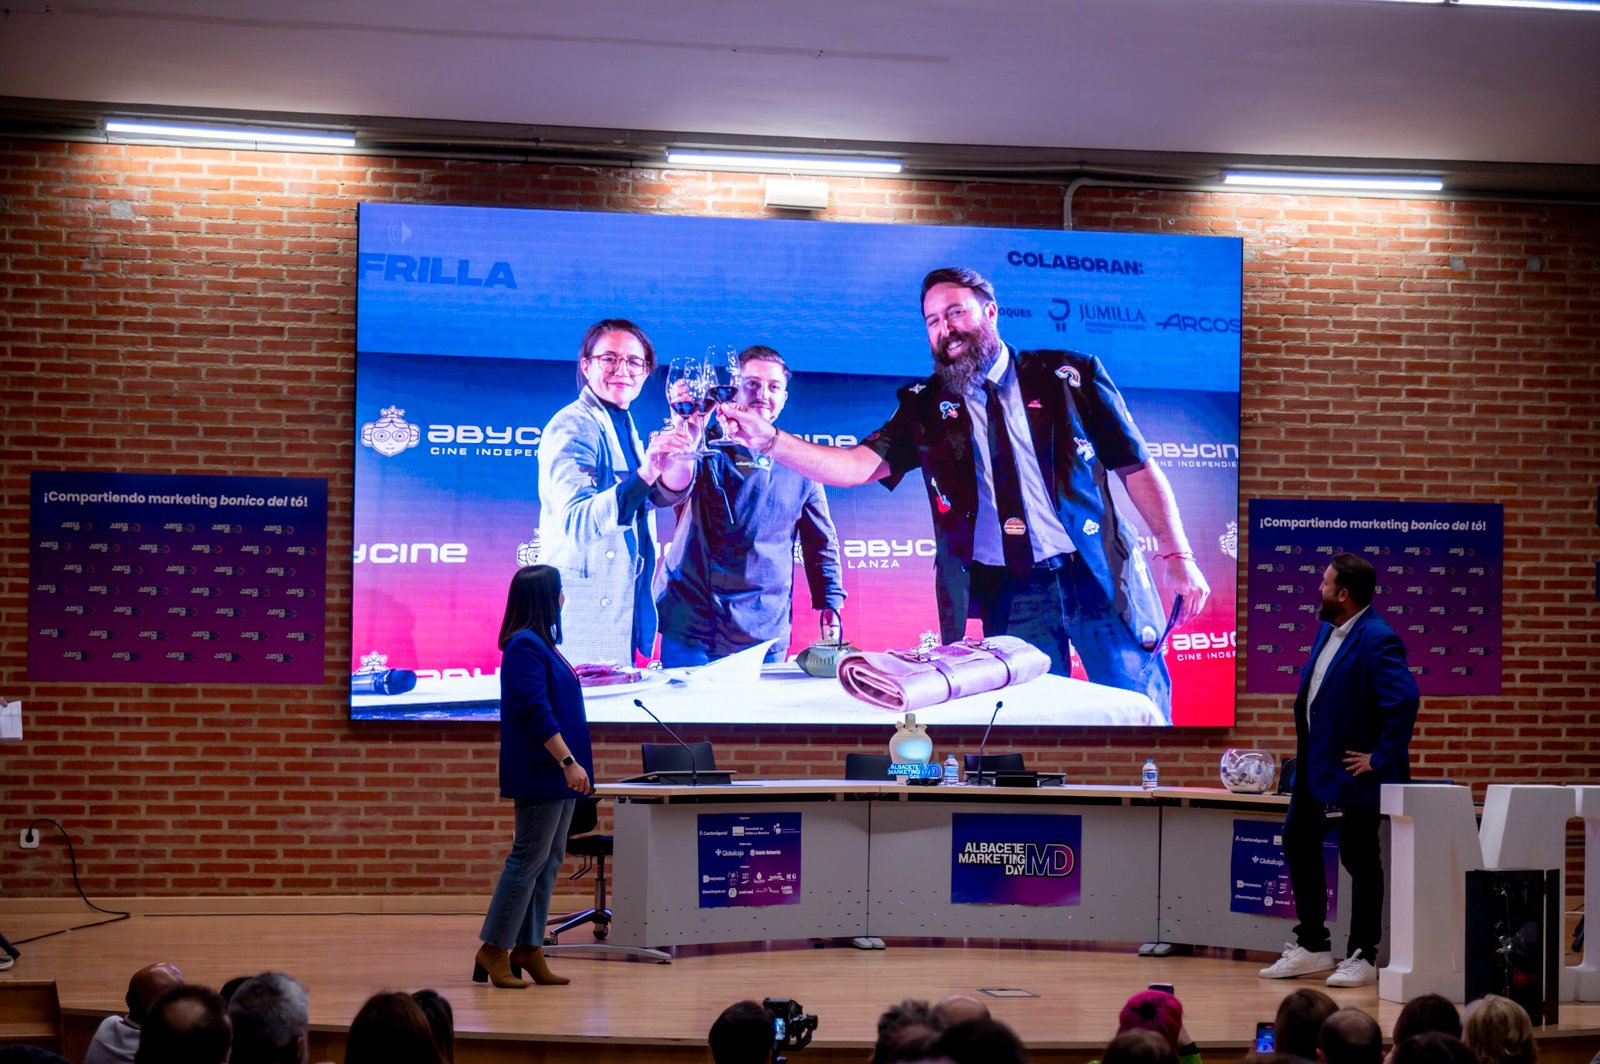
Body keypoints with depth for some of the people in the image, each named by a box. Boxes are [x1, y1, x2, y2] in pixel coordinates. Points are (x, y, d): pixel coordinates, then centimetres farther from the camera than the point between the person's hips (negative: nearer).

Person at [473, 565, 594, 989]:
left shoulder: (540, 644, 16)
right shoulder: (524, 646, -15)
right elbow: (536, 711, -22)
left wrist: (575, 759, 21)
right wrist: (569, 761, -23)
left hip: (556, 774, 10)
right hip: (540, 772, -10)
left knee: (549, 859, 10)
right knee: (529, 858, -7)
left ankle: (529, 949, 12)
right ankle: (494, 949, -1)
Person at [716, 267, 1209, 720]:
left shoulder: (1067, 375, 5)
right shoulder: (926, 407, 10)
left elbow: (1136, 467, 5)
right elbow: (859, 465, -2)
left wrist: (1176, 555, -4)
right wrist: (768, 440, -16)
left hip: (1099, 580, -1)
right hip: (1009, 596, 1)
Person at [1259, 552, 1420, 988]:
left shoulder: (1377, 640, -21)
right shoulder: (1329, 629, 9)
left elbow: (1404, 699, -30)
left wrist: (1382, 759, -23)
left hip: (1350, 770, -10)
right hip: (1315, 764, 10)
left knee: (1359, 859, 1)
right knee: (1298, 840, 15)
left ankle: (1362, 958, 12)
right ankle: (1312, 947, 25)